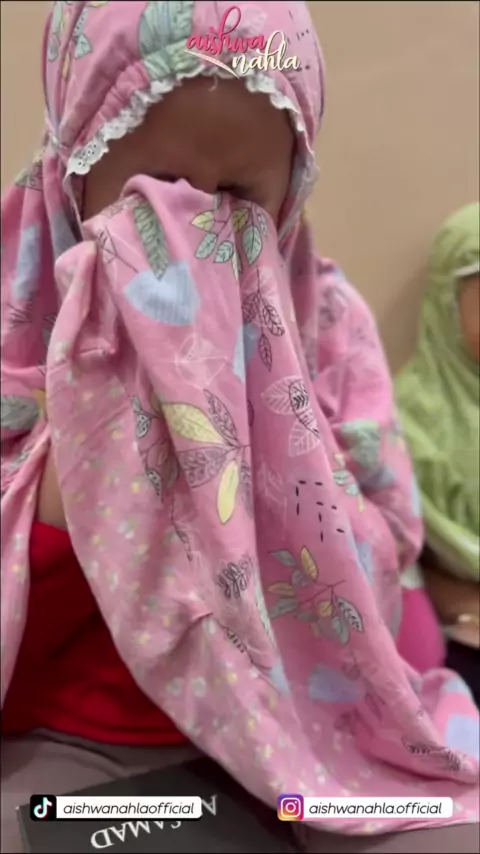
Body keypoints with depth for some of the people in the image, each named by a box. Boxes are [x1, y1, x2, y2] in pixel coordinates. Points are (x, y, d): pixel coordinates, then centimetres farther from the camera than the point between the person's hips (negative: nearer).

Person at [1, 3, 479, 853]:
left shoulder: (323, 320, -4)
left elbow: (364, 587, -9)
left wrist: (229, 396, -19)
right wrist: (85, 418, -22)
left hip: (299, 728, 1)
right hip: (68, 742, 0)